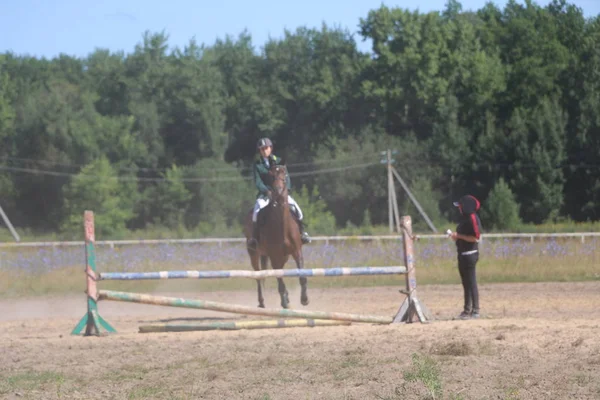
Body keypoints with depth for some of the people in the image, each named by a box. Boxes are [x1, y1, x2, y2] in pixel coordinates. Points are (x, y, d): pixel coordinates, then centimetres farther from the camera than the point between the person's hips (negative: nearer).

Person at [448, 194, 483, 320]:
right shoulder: (465, 218, 15)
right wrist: (456, 236, 5)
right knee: (466, 282, 14)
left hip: (470, 254, -10)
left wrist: (459, 236, -17)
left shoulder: (473, 219, -15)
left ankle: (475, 310, -7)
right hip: (463, 254, 10)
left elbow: (475, 237, -20)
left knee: (471, 282, -8)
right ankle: (467, 310, 20)